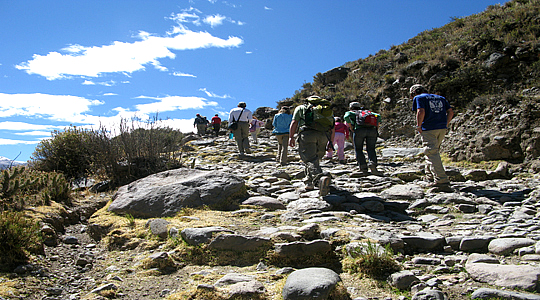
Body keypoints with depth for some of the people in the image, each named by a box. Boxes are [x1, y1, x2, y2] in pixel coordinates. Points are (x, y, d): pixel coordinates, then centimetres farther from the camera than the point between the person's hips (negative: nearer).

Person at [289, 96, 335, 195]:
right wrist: (331, 142, 22)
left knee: (310, 159, -14)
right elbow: (332, 128, 22)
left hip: (307, 133, -4)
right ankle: (309, 181, 26)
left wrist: (291, 137, 8)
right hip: (323, 136, 4)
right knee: (315, 158, 21)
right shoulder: (328, 110, 32)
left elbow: (294, 122, 10)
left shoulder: (301, 108, 24)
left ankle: (320, 178, -39)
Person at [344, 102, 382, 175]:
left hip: (359, 130, -3)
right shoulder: (367, 112, 35)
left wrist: (351, 128, 4)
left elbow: (346, 117, -1)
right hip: (372, 130, 3)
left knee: (358, 150, 8)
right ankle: (372, 164, -20)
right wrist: (376, 128, 16)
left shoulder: (350, 112, 25)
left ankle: (363, 168, -5)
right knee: (371, 149, 7)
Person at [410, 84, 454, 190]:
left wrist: (418, 126, -7)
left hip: (429, 129, -7)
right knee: (434, 152, 21)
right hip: (442, 129, 7)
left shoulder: (419, 98, 3)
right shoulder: (440, 98, 22)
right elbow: (450, 112, 14)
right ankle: (430, 176, 28)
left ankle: (442, 181, -15)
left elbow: (421, 112, -15)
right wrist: (445, 124, 15)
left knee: (432, 154, -8)